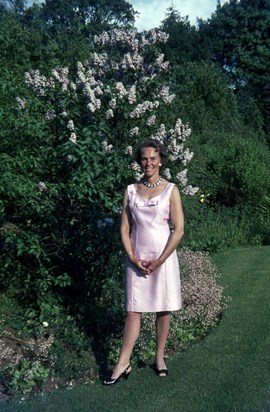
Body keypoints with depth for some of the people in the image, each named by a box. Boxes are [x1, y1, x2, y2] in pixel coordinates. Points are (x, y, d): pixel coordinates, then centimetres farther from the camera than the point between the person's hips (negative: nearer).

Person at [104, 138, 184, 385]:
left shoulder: (170, 190, -3)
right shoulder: (131, 191, 4)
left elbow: (178, 230, -6)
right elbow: (124, 229, 4)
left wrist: (159, 261, -10)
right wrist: (133, 258, -7)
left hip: (163, 259, -1)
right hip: (137, 260, 2)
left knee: (163, 309, 9)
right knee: (133, 310, 5)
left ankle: (160, 357, 26)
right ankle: (123, 363, 14)